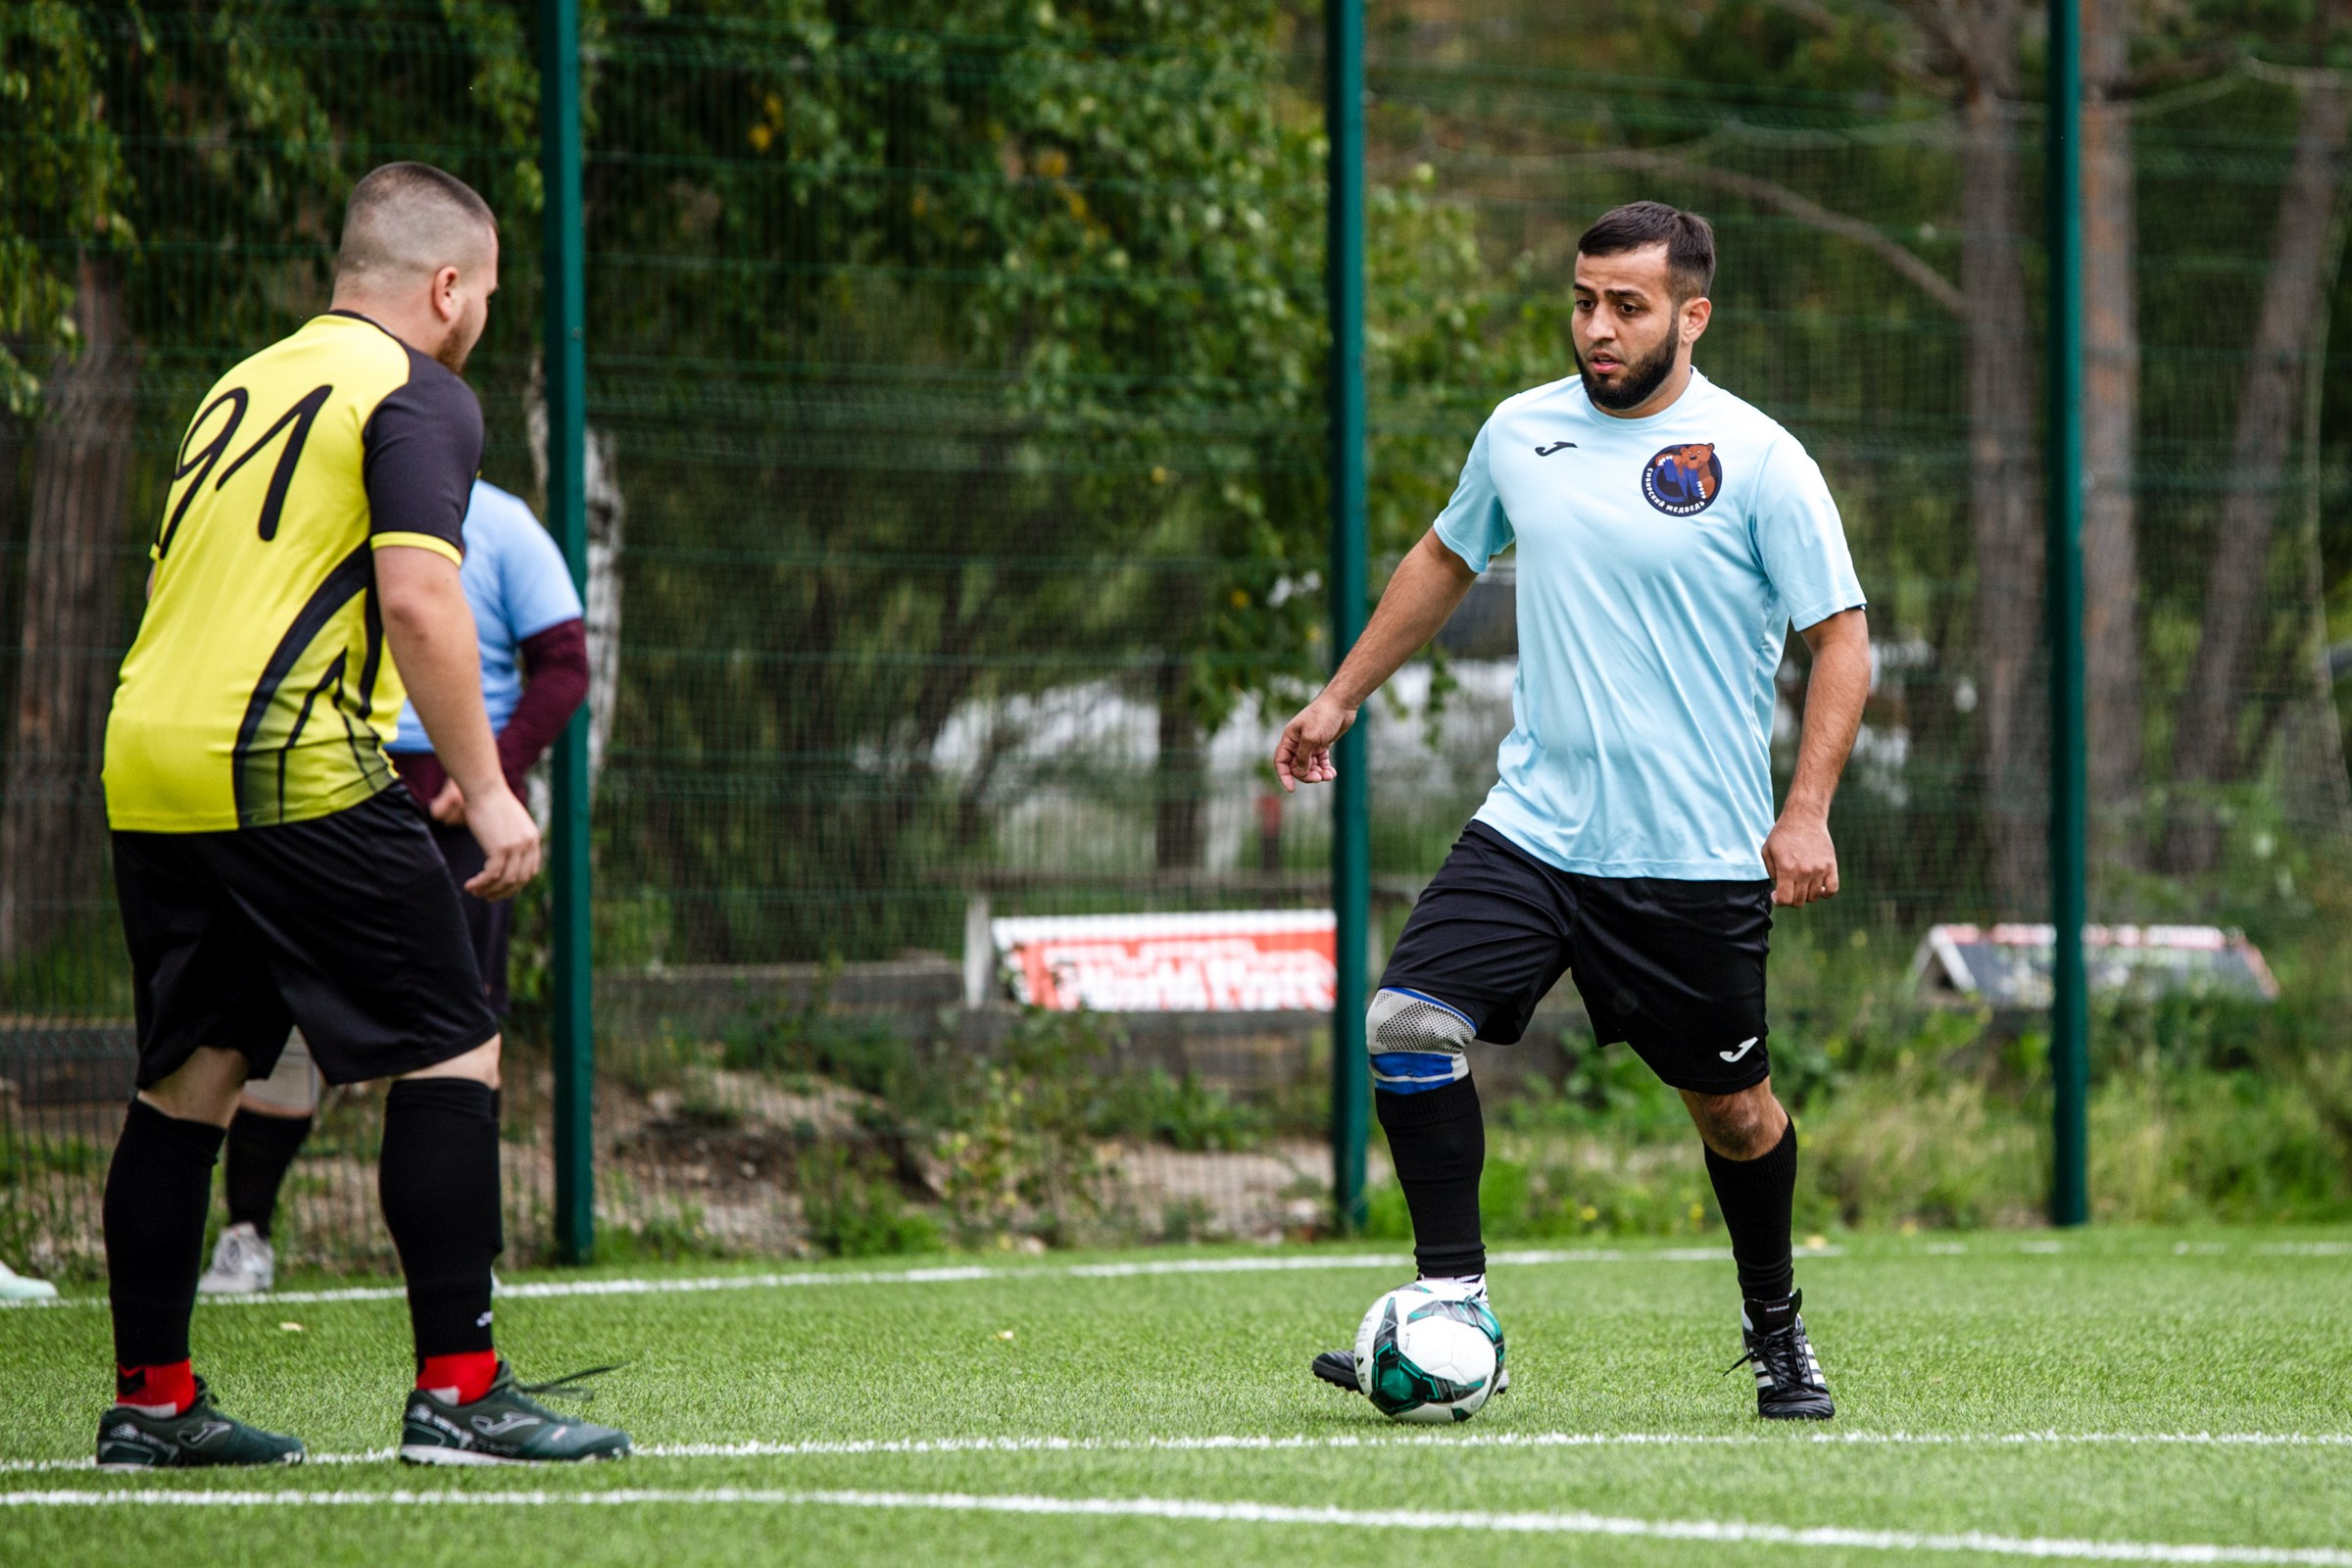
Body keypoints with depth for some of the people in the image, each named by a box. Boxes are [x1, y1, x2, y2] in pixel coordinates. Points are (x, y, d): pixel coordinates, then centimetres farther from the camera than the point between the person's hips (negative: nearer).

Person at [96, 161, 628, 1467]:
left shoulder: (242, 388, 21)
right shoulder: (418, 397, -3)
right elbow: (418, 599, -16)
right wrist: (485, 792, -13)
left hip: (144, 767, 8)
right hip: (294, 771, -8)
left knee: (190, 1073, 13)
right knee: (450, 1053, -2)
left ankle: (148, 1398, 15)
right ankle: (456, 1391, -6)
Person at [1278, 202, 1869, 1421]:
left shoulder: (1758, 461, -7)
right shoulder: (1521, 432, 6)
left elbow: (1841, 638, -6)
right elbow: (1446, 559, 25)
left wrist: (1807, 810, -16)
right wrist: (1343, 696, 24)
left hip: (1697, 860, -3)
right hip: (1532, 828, 3)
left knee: (1733, 1108, 7)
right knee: (1408, 1028, -16)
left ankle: (1776, 1330, 32)